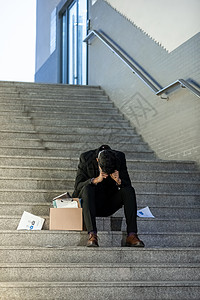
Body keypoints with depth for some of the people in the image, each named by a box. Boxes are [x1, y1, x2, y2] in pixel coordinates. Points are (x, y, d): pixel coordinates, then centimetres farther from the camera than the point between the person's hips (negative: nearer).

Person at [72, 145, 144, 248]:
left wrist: (118, 181, -31)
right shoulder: (86, 158, -15)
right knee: (87, 188, -33)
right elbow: (77, 186, -20)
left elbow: (127, 184, -9)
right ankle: (92, 234, -42)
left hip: (109, 204, 2)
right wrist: (96, 180, -36)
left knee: (129, 190, -23)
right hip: (92, 202, -2)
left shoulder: (119, 157, -10)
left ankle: (131, 235, -28)